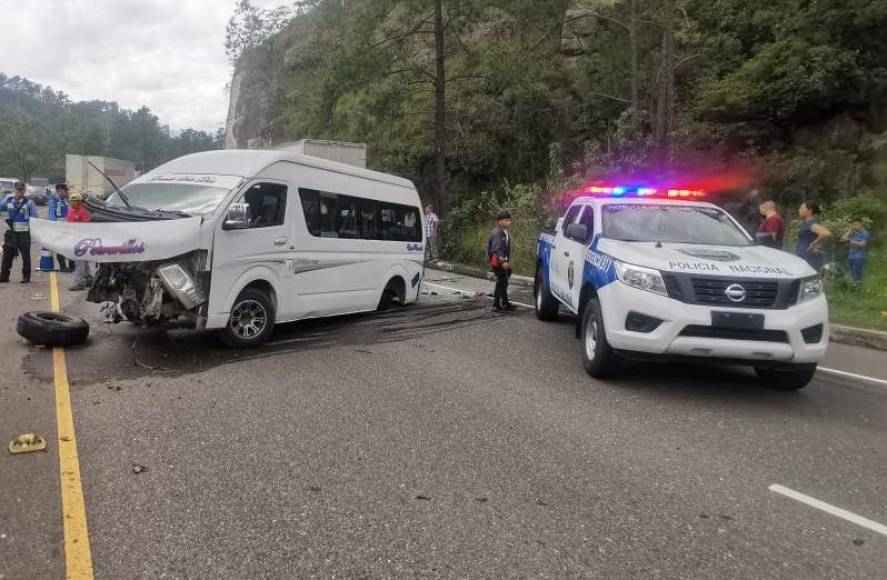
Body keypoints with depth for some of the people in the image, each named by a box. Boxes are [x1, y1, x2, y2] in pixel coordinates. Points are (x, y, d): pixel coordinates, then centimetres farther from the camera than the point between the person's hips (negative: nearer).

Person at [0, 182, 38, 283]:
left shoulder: (29, 203, -4)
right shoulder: (8, 200, 6)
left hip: (24, 233, -4)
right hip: (11, 232, 4)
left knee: (26, 255, 3)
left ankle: (26, 276, 14)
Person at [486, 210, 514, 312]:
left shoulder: (506, 232, 13)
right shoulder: (497, 232, -16)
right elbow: (496, 249, -21)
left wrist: (508, 260, 17)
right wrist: (503, 261, -25)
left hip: (503, 260, 9)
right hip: (498, 261, -9)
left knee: (504, 282, 17)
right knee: (501, 282, -9)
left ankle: (505, 303, 28)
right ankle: (496, 305, -3)